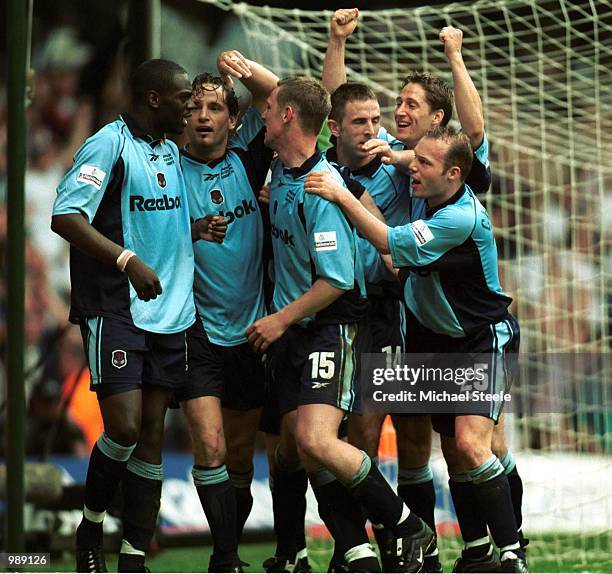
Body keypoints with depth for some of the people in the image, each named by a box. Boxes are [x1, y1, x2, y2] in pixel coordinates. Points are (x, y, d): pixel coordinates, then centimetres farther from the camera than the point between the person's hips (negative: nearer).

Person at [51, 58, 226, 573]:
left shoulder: (169, 152, 16)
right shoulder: (109, 145, -10)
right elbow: (65, 216, -19)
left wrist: (196, 229, 7)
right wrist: (128, 261, -25)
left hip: (169, 312, 8)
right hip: (115, 311, -8)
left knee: (152, 432, 4)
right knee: (124, 427, -14)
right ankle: (91, 527, 10)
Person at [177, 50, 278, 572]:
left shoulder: (245, 160, 4)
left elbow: (280, 97, 4)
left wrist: (245, 69, -12)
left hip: (250, 332, 3)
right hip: (197, 332, -3)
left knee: (240, 456, 9)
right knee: (209, 447, -14)